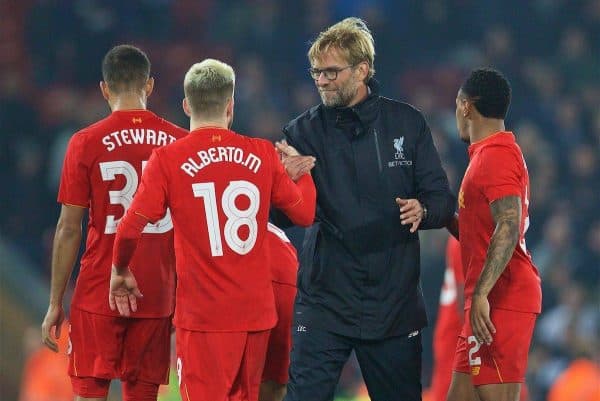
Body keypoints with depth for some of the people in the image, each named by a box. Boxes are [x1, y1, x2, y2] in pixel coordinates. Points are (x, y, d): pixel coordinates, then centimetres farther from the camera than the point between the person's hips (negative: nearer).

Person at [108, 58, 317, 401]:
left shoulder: (168, 160, -7)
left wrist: (120, 271, 9)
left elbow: (131, 228, -10)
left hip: (203, 314, -3)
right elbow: (304, 214, 12)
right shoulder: (262, 154, 2)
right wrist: (302, 173, 31)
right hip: (257, 310, 4)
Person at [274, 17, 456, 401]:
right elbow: (281, 217, -2)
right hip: (324, 296, -1)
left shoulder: (407, 123, 4)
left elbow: (444, 200, 5)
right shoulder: (305, 131, 2)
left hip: (394, 299, 1)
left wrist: (422, 210, -18)